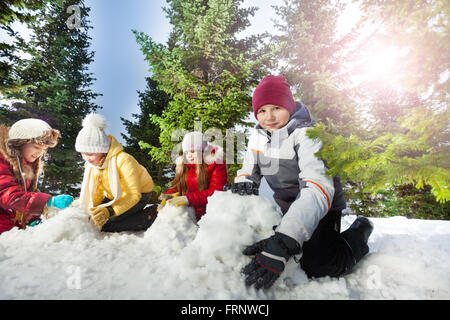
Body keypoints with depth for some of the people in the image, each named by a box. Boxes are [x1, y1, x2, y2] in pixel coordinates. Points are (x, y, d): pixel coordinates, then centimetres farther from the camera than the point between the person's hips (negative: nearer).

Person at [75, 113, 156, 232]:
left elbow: (134, 195, -31)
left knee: (104, 224, -20)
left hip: (139, 195, -8)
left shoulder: (123, 160, -31)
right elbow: (98, 191, -2)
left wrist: (110, 210, -44)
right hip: (115, 197, 8)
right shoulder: (92, 163, -7)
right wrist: (91, 209, -21)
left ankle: (148, 217, -9)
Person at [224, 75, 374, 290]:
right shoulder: (258, 135, -4)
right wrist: (242, 187, -24)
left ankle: (359, 232, 12)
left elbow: (318, 189, -39)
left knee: (317, 268, -15)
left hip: (322, 209, -6)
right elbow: (248, 171, 3)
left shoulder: (306, 133, -26)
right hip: (287, 207, 6)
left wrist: (283, 242, -51)